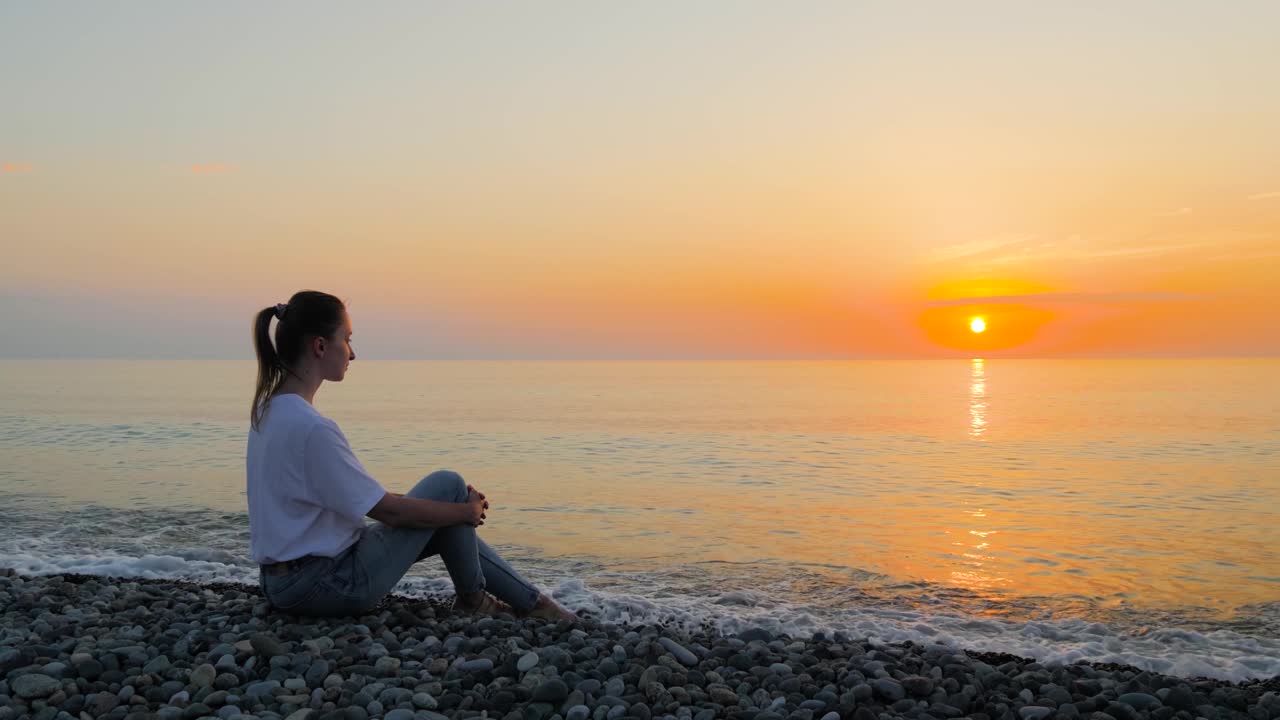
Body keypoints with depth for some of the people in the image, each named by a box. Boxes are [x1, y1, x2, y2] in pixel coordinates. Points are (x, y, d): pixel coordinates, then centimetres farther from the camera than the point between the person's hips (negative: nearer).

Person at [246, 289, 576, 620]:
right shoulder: (311, 428, -24)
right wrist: (469, 510, -4)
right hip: (329, 586, -9)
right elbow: (388, 510, -19)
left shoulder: (269, 410, 7)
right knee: (449, 484, -4)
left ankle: (530, 601, 25)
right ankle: (471, 597, 15)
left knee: (446, 517, 17)